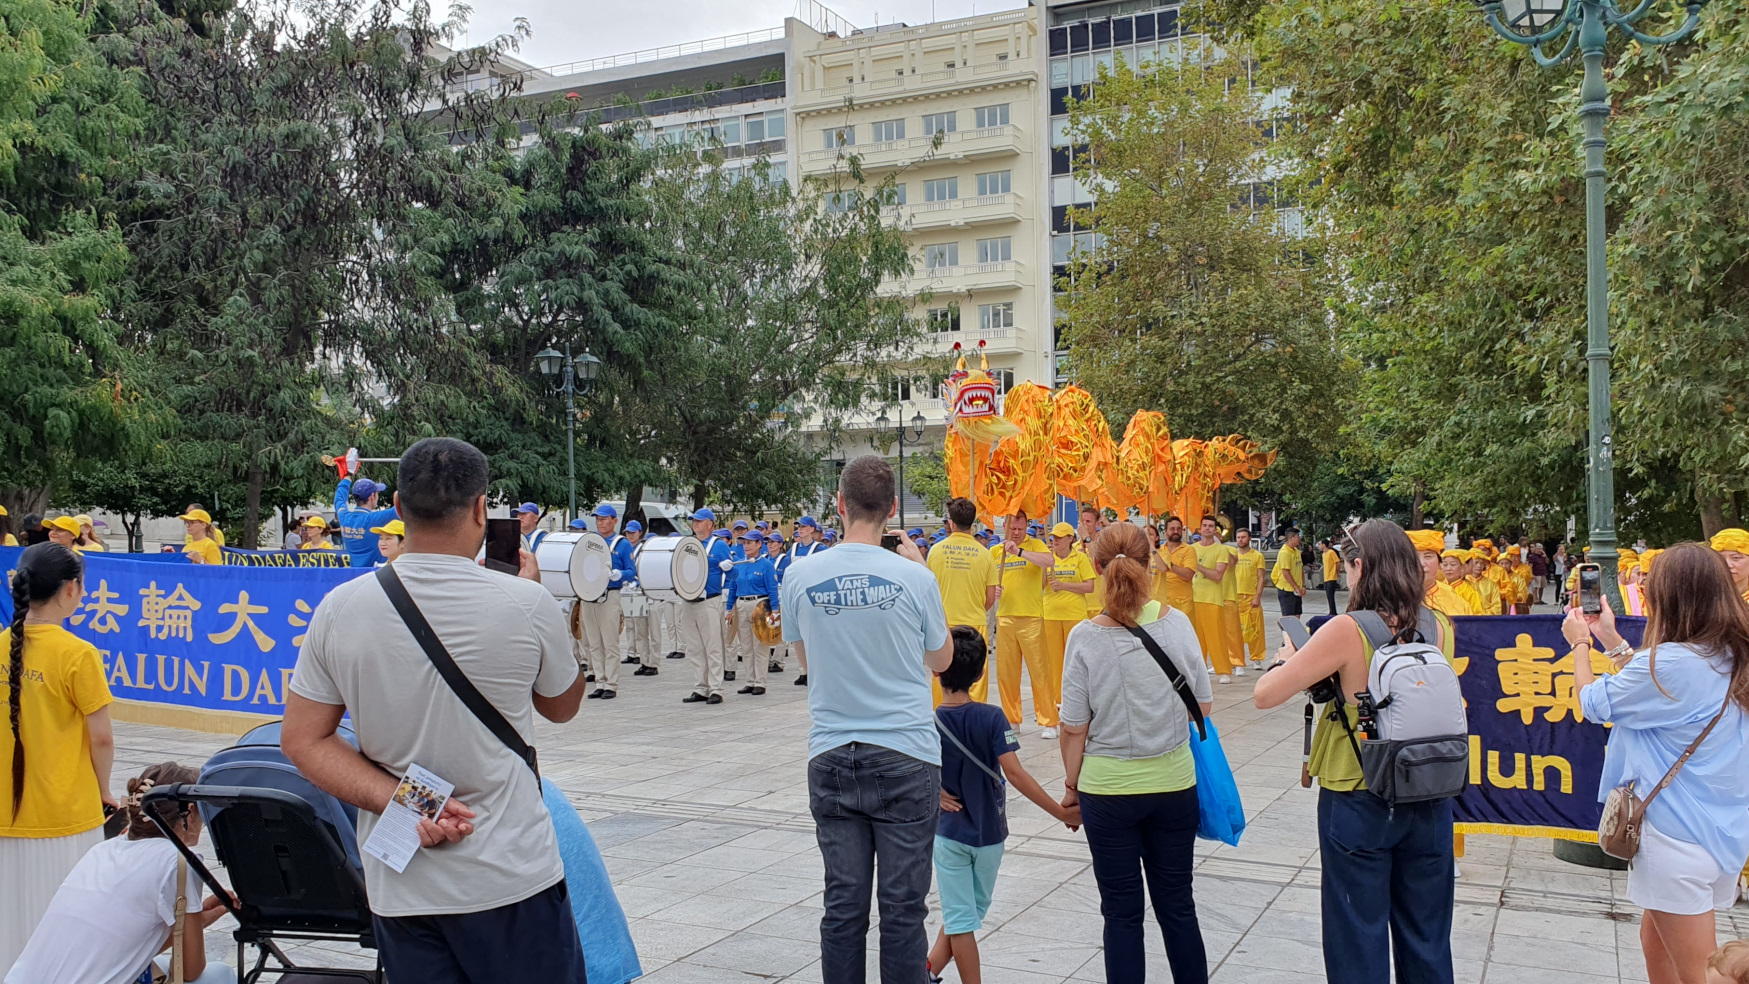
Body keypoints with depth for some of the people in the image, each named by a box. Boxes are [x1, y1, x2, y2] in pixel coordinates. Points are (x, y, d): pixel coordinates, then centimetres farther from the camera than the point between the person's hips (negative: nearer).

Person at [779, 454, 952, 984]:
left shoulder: (800, 575, -4)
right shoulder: (914, 577, -9)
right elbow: (940, 659, 7)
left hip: (831, 757, 2)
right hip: (906, 756, -2)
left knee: (843, 905, 10)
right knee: (903, 906, 5)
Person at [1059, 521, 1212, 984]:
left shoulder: (1086, 637, -13)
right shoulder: (1177, 623, -8)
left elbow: (1074, 728, -8)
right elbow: (1204, 706, 1)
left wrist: (1071, 783, 7)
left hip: (1107, 790, -2)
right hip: (1174, 785, 2)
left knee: (1122, 912, 10)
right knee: (1177, 906, 16)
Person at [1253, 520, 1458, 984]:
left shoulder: (1348, 631, -18)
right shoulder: (1440, 629, -3)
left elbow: (1264, 695, -16)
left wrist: (1288, 658, 1)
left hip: (1358, 802, -5)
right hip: (1429, 801, 5)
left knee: (1360, 940, 9)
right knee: (1427, 941, 18)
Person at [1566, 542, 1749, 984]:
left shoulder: (1673, 662, -24)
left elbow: (1592, 702, -9)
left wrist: (1580, 643, 9)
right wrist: (1613, 641, 20)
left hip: (1678, 836, -9)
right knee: (1655, 940, 24)